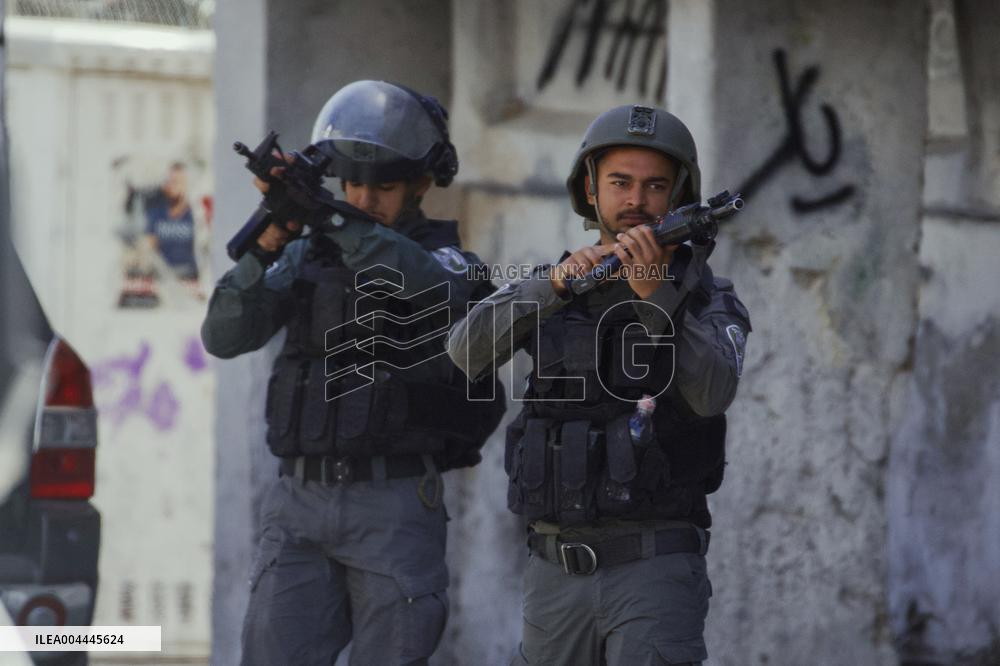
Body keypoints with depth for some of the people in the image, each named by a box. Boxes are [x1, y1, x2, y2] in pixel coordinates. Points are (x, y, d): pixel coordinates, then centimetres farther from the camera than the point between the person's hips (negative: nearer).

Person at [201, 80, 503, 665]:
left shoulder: (450, 259, 0)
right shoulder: (307, 257, 10)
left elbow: (431, 288, -25)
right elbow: (225, 335, -2)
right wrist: (265, 246, -19)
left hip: (396, 507, -3)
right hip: (300, 505, 3)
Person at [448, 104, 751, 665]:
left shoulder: (708, 300, 0)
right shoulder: (552, 289, 10)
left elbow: (712, 392, -21)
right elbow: (469, 350, -9)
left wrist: (657, 291, -33)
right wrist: (556, 284, -25)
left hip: (656, 571, -4)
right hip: (558, 573, 4)